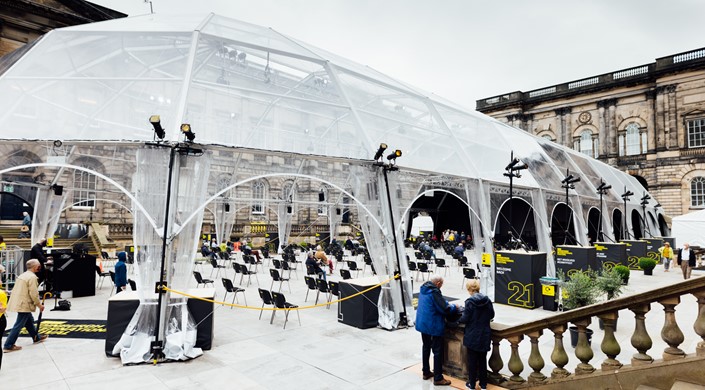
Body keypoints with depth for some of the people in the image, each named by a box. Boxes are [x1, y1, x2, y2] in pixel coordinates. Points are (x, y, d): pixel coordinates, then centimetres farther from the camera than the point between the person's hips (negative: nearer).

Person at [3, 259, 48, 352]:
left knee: (29, 320, 21)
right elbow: (34, 293, -19)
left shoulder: (23, 275, 13)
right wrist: (39, 305, -7)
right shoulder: (32, 277, -17)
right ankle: (8, 346, 0)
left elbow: (21, 290, 19)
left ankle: (36, 337, 35)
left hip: (18, 302, 10)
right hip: (24, 305, -10)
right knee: (19, 325, -3)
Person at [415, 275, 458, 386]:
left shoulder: (423, 289, 6)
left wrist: (447, 304, 9)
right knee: (437, 351, 2)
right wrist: (454, 307, -5)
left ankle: (426, 372, 31)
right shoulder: (434, 292, -22)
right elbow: (445, 309, -23)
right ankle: (438, 378, 9)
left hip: (422, 323, 9)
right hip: (434, 326, -9)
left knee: (426, 348, 20)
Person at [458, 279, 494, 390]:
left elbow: (465, 319, -16)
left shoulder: (469, 302, -18)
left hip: (472, 336, -4)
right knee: (482, 359, 16)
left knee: (472, 360, 9)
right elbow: (492, 315, 7)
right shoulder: (487, 300, -4)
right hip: (485, 336, 4)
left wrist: (459, 319, 4)